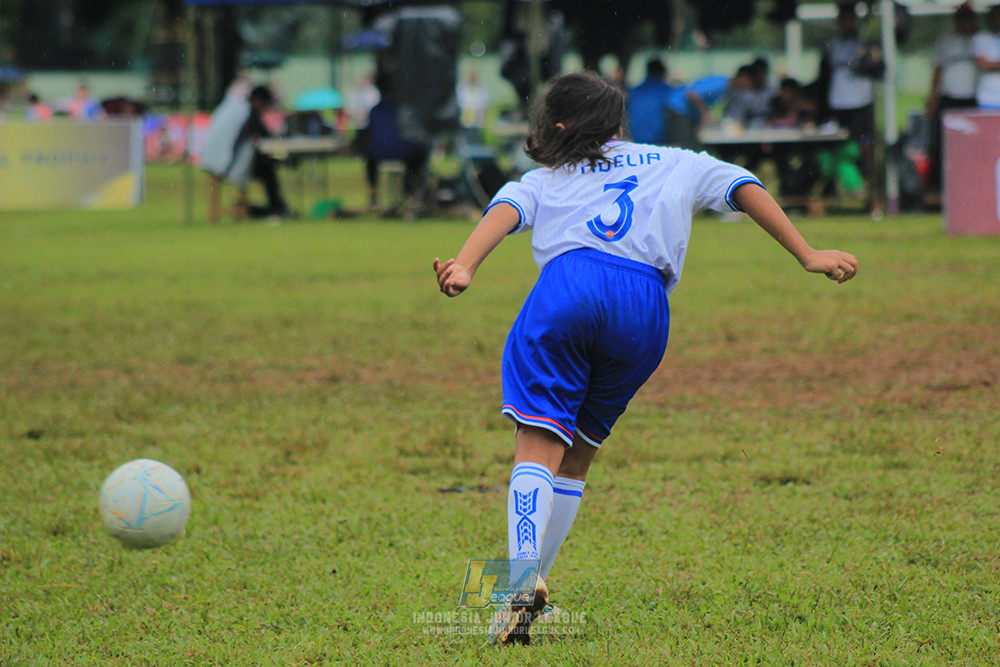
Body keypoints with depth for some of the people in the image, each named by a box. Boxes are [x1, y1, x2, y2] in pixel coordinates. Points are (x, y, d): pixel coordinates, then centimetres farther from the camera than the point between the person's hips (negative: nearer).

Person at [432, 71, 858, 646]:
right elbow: (742, 187, 24)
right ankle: (527, 590, 7)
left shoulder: (544, 180, 28)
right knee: (577, 457, 14)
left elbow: (505, 211, 9)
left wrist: (465, 267, -10)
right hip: (645, 307, 2)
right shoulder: (676, 165, 33)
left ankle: (523, 574, -31)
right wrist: (808, 255, 18)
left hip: (568, 287, -2)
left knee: (539, 444, -7)